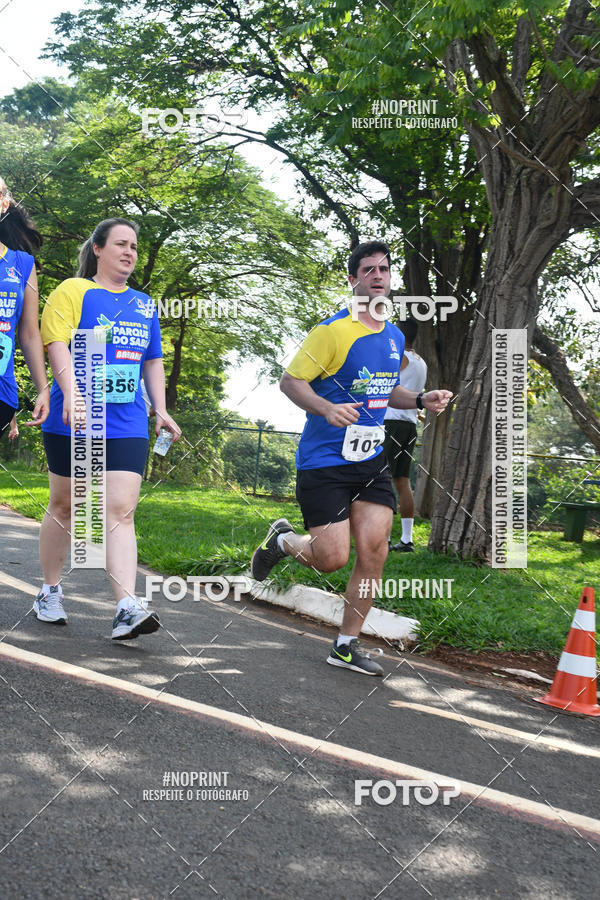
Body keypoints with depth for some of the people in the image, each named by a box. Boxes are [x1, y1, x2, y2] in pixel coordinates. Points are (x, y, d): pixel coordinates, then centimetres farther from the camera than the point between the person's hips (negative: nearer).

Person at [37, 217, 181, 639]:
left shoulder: (145, 305, 18)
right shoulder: (73, 291, 1)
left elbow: (153, 361, 23)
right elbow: (57, 343, -11)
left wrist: (161, 409, 12)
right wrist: (71, 394, -25)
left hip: (127, 425, 3)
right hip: (74, 422, -3)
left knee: (121, 510, -8)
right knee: (64, 506, 9)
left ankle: (128, 608, -17)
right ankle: (50, 591, 26)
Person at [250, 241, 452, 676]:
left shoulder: (396, 337, 12)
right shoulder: (333, 330, -11)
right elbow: (290, 381, -11)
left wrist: (421, 400, 9)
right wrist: (328, 409, -28)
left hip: (371, 460, 6)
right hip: (324, 460, -6)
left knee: (374, 551, -2)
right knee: (332, 559, -8)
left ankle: (347, 645, 13)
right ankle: (281, 540, 26)